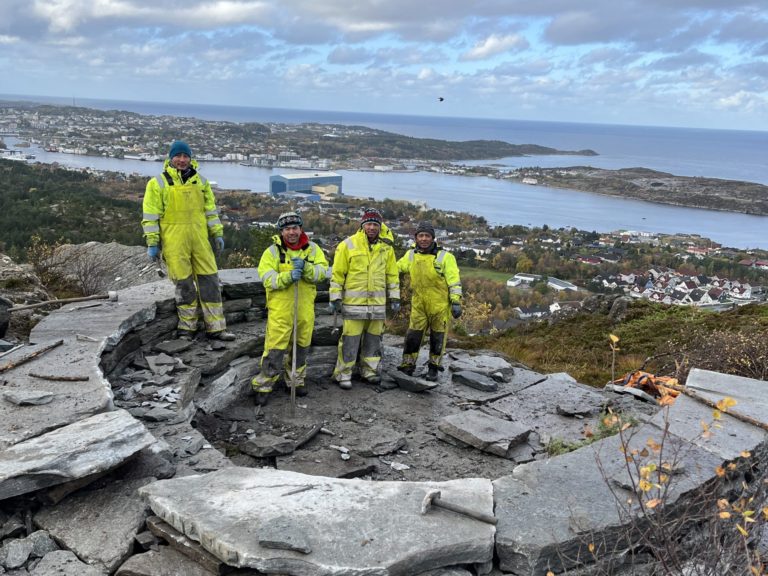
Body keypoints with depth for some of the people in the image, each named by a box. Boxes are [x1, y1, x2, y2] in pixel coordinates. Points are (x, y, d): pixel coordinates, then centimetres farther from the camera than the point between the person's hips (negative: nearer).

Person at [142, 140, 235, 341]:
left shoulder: (200, 181, 13)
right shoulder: (158, 183, 0)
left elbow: (210, 210, 18)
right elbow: (151, 216, -1)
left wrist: (218, 234, 12)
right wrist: (152, 243, -5)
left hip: (200, 240, 4)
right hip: (174, 242, -4)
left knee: (209, 279, 1)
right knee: (184, 283, 0)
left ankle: (216, 327, 6)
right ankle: (187, 326, 14)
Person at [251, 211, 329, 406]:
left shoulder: (313, 249, 4)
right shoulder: (272, 251, -2)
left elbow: (322, 272, -6)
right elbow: (267, 279, -11)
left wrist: (306, 268, -25)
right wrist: (287, 277, -27)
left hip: (305, 307, 4)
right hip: (280, 307, -3)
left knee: (301, 345, 16)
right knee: (275, 347, -6)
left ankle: (296, 380, 34)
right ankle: (263, 385, 7)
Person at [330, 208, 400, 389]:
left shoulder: (386, 247, 6)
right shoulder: (348, 245, -5)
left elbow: (392, 274, 13)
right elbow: (337, 273, -3)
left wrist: (394, 298, 10)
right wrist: (335, 298, -6)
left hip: (378, 302, 4)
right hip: (354, 302, -4)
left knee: (374, 337, 12)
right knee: (350, 339, -3)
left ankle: (369, 370, 25)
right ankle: (343, 374, 8)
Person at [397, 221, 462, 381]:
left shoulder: (445, 257, -8)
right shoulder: (410, 255, 4)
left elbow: (454, 281, -9)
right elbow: (394, 269, 18)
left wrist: (456, 302, -13)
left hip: (440, 306, -3)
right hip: (419, 306, 3)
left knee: (437, 338, 8)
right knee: (413, 336, 4)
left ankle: (433, 367, 23)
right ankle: (408, 365, 18)